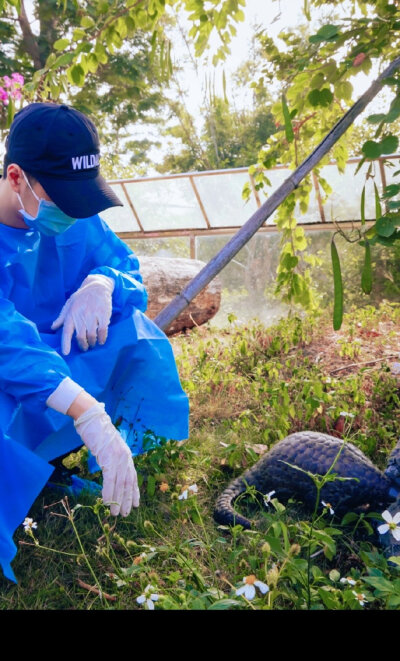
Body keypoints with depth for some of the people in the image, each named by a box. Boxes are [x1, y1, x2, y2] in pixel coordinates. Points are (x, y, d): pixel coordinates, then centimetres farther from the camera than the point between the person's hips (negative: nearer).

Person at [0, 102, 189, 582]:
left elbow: (127, 265, 0)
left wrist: (102, 283, -26)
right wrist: (88, 413, -51)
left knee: (129, 326, -15)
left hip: (62, 360, 6)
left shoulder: (74, 217, -9)